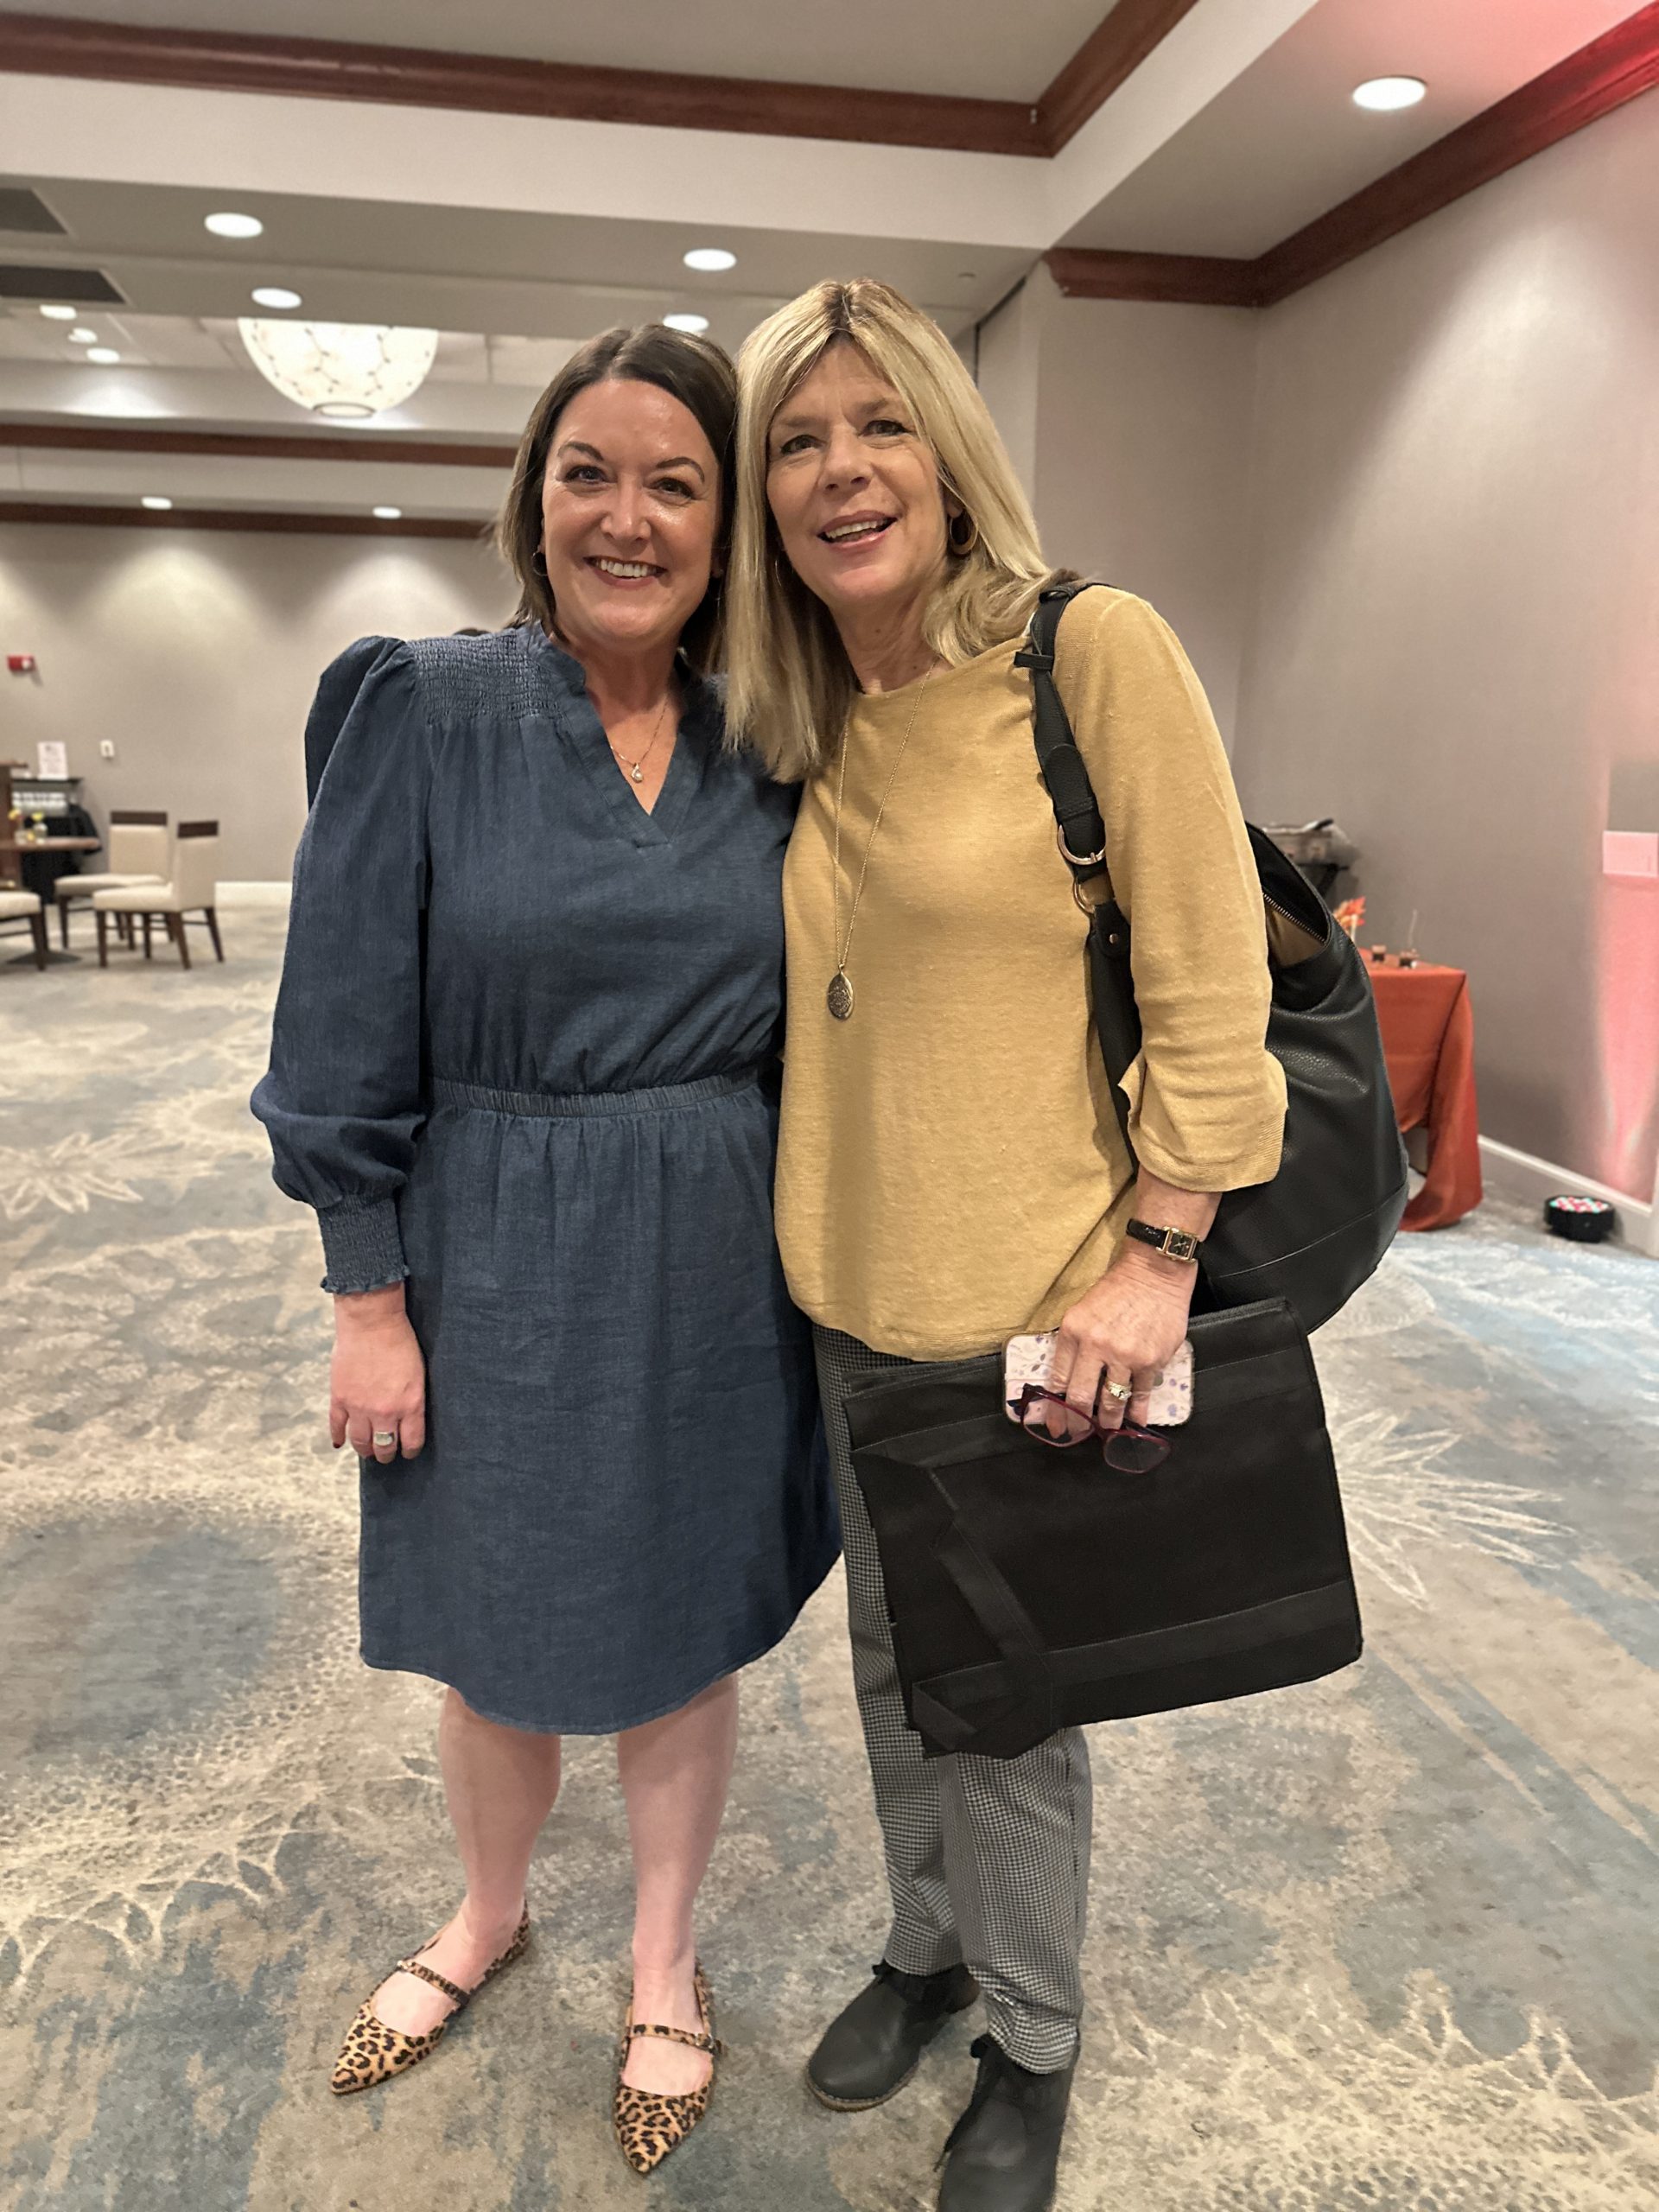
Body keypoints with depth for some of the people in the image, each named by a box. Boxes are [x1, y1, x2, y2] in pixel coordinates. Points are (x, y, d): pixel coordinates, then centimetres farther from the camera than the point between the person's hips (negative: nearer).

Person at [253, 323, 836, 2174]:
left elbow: (797, 1027, 8)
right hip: (498, 1269, -1)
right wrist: (367, 1300, -9)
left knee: (681, 1631, 16)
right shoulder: (424, 714, -7)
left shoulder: (767, 755, 1)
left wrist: (818, 1257, 5)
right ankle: (489, 1918, 48)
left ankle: (664, 1965, 42)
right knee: (493, 1638, 17)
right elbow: (352, 1033, -7)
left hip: (711, 1272, 2)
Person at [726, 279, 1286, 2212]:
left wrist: (1154, 1259, -16)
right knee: (895, 1658, 23)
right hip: (850, 1289, 6)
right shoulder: (806, 729, 6)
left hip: (1031, 1298, -6)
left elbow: (1209, 986, -14)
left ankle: (1031, 2045, 40)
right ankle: (926, 1945, 50)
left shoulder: (1092, 651, -13)